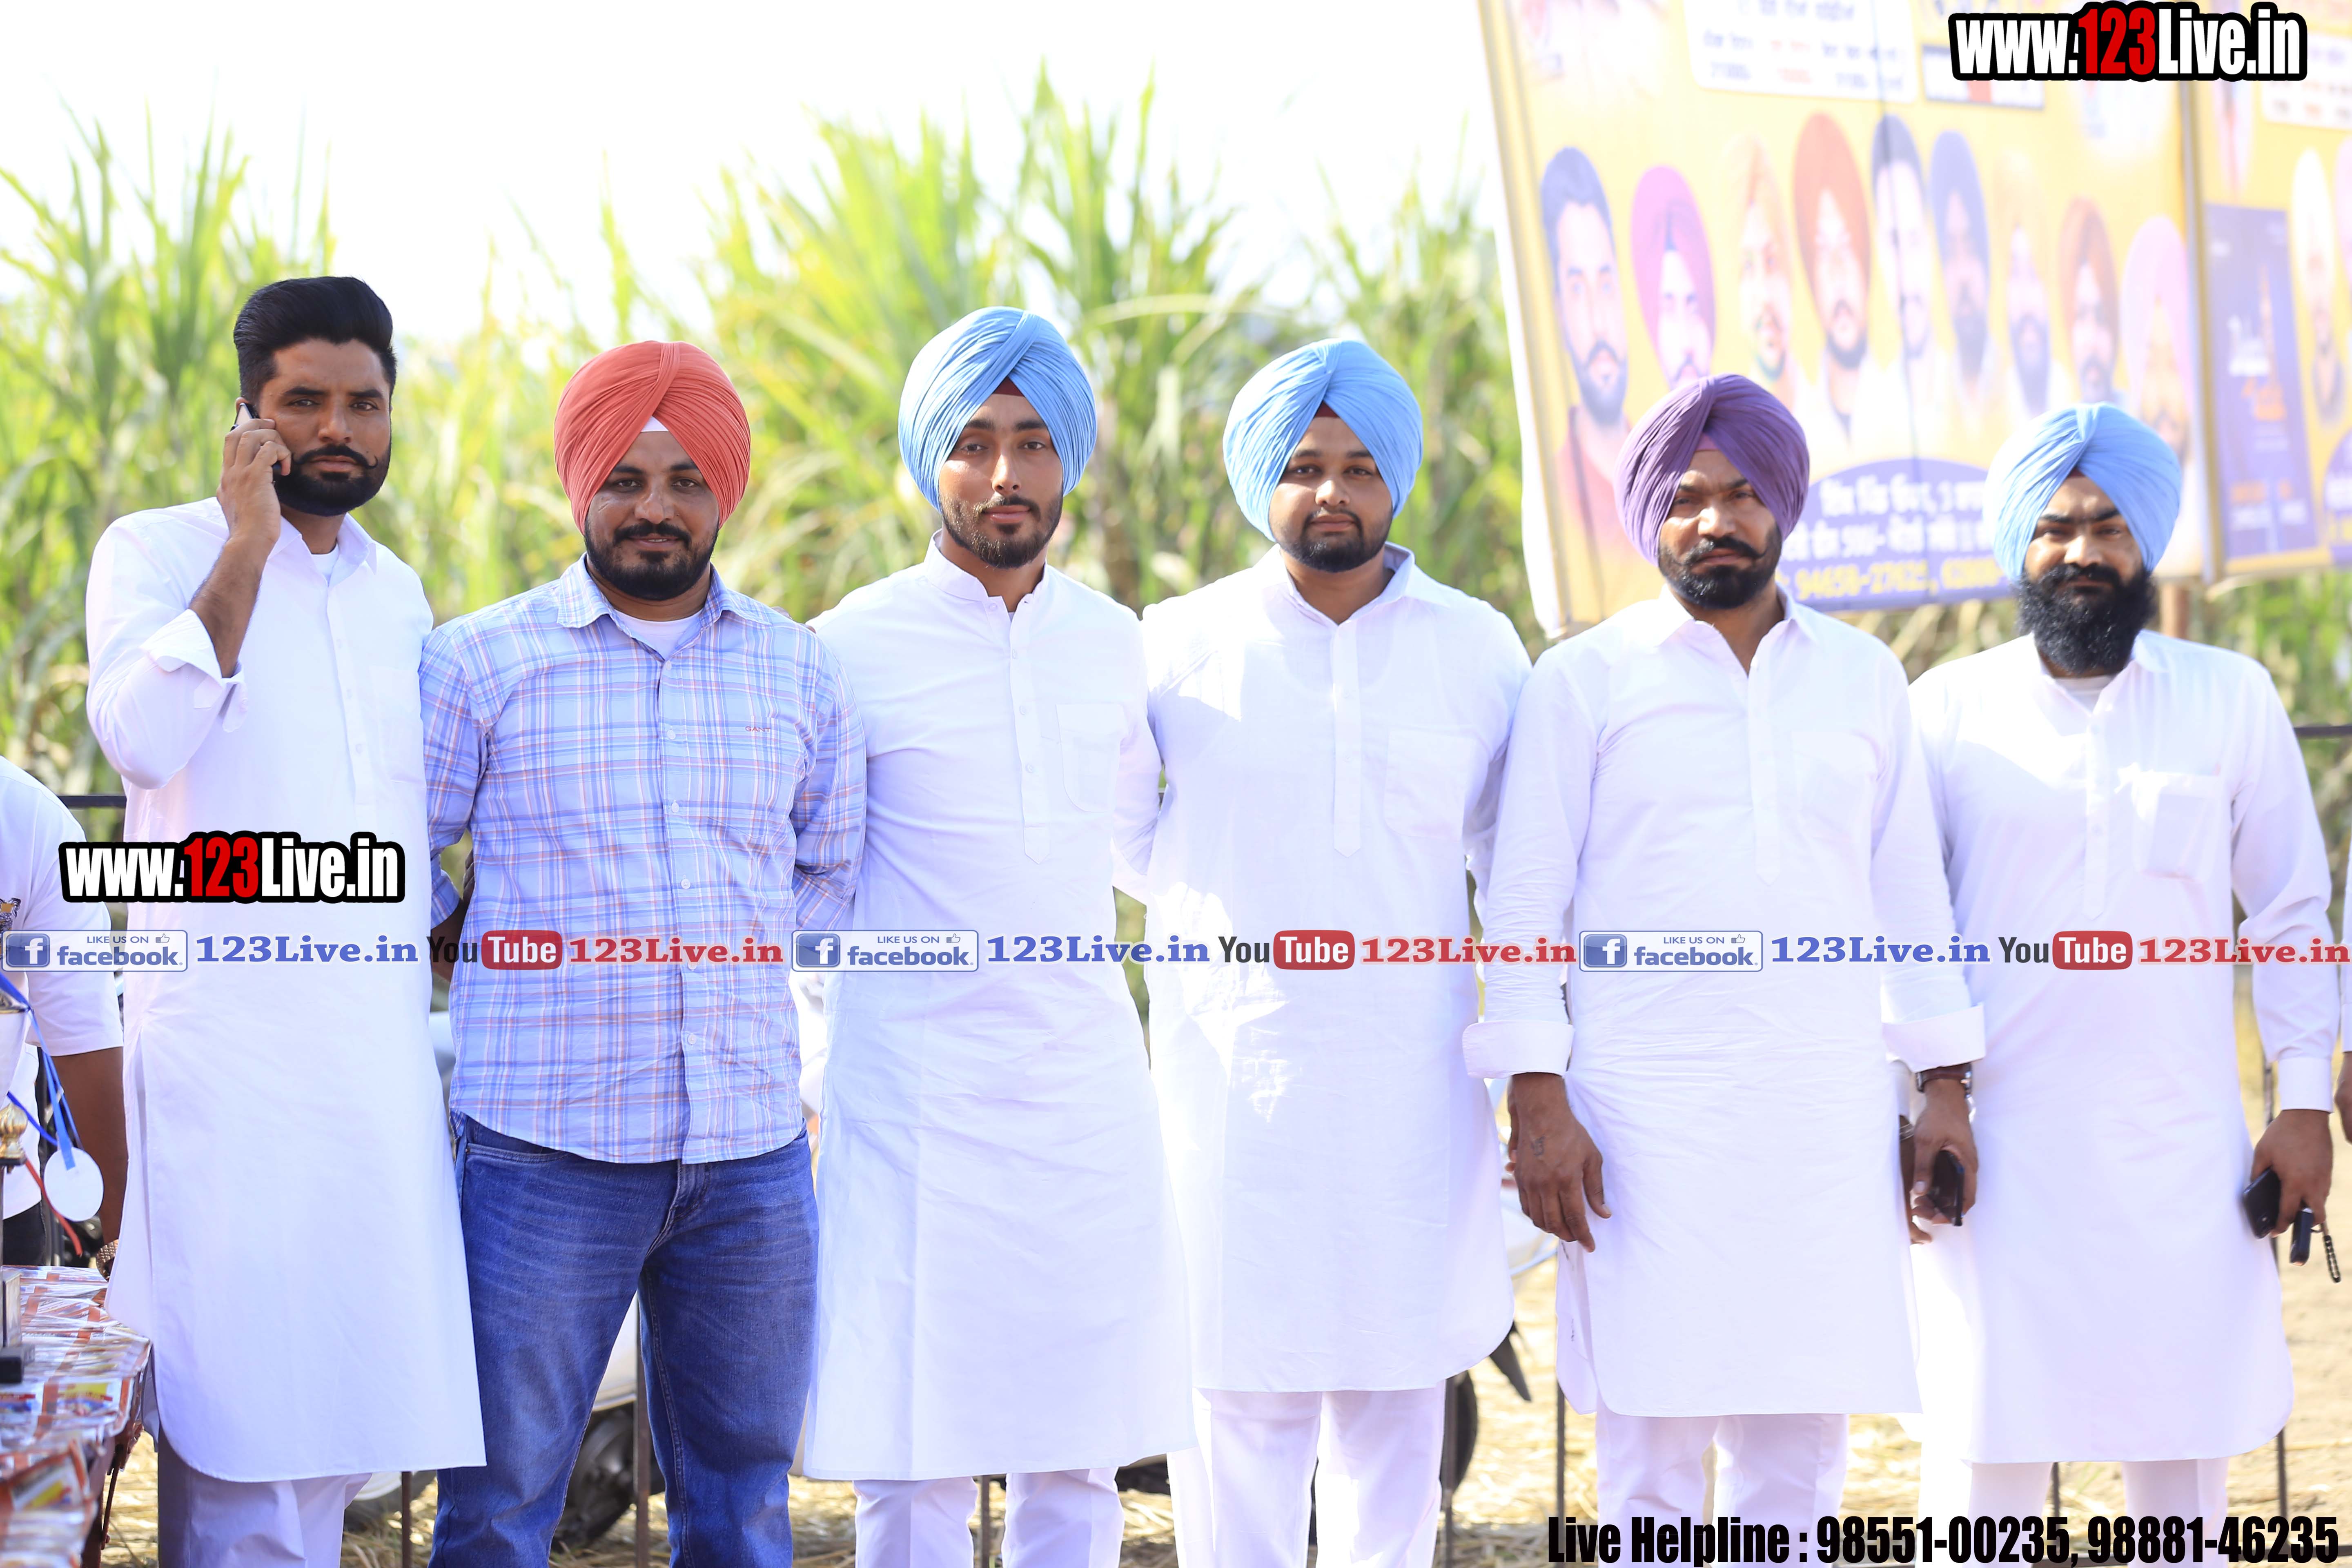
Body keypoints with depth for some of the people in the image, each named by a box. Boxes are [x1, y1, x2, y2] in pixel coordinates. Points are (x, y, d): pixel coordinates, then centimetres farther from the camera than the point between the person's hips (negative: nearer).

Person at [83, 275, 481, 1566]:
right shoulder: (157, 552, 0)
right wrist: (248, 545, -15)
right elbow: (144, 737, -19)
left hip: (383, 1056, 6)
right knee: (242, 1403, -10)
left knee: (340, 1424, 6)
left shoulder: (395, 591, 17)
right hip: (228, 1050, -6)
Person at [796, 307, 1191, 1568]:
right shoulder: (857, 648, -4)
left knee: (1079, 1461, 5)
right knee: (913, 1461, -4)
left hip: (1091, 1087, 4)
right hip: (918, 1098, -4)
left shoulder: (1114, 644, 10)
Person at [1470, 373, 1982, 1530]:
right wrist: (1537, 1100, -8)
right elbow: (1525, 901, 1)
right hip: (1645, 1119, -3)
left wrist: (1944, 1085, 9)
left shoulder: (1863, 677, 14)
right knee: (1652, 1453, -5)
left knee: (1799, 1450, 3)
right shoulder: (1588, 680, 4)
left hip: (1826, 1118, 3)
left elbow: (1910, 892, 16)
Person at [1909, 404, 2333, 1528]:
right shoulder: (1949, 708, 5)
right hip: (1998, 1141, -1)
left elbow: (2291, 912, 9)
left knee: (2182, 1434, 4)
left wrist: (2304, 1102, 4)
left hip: (2179, 1139, 1)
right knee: (1984, 1439, 0)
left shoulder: (2231, 700, 6)